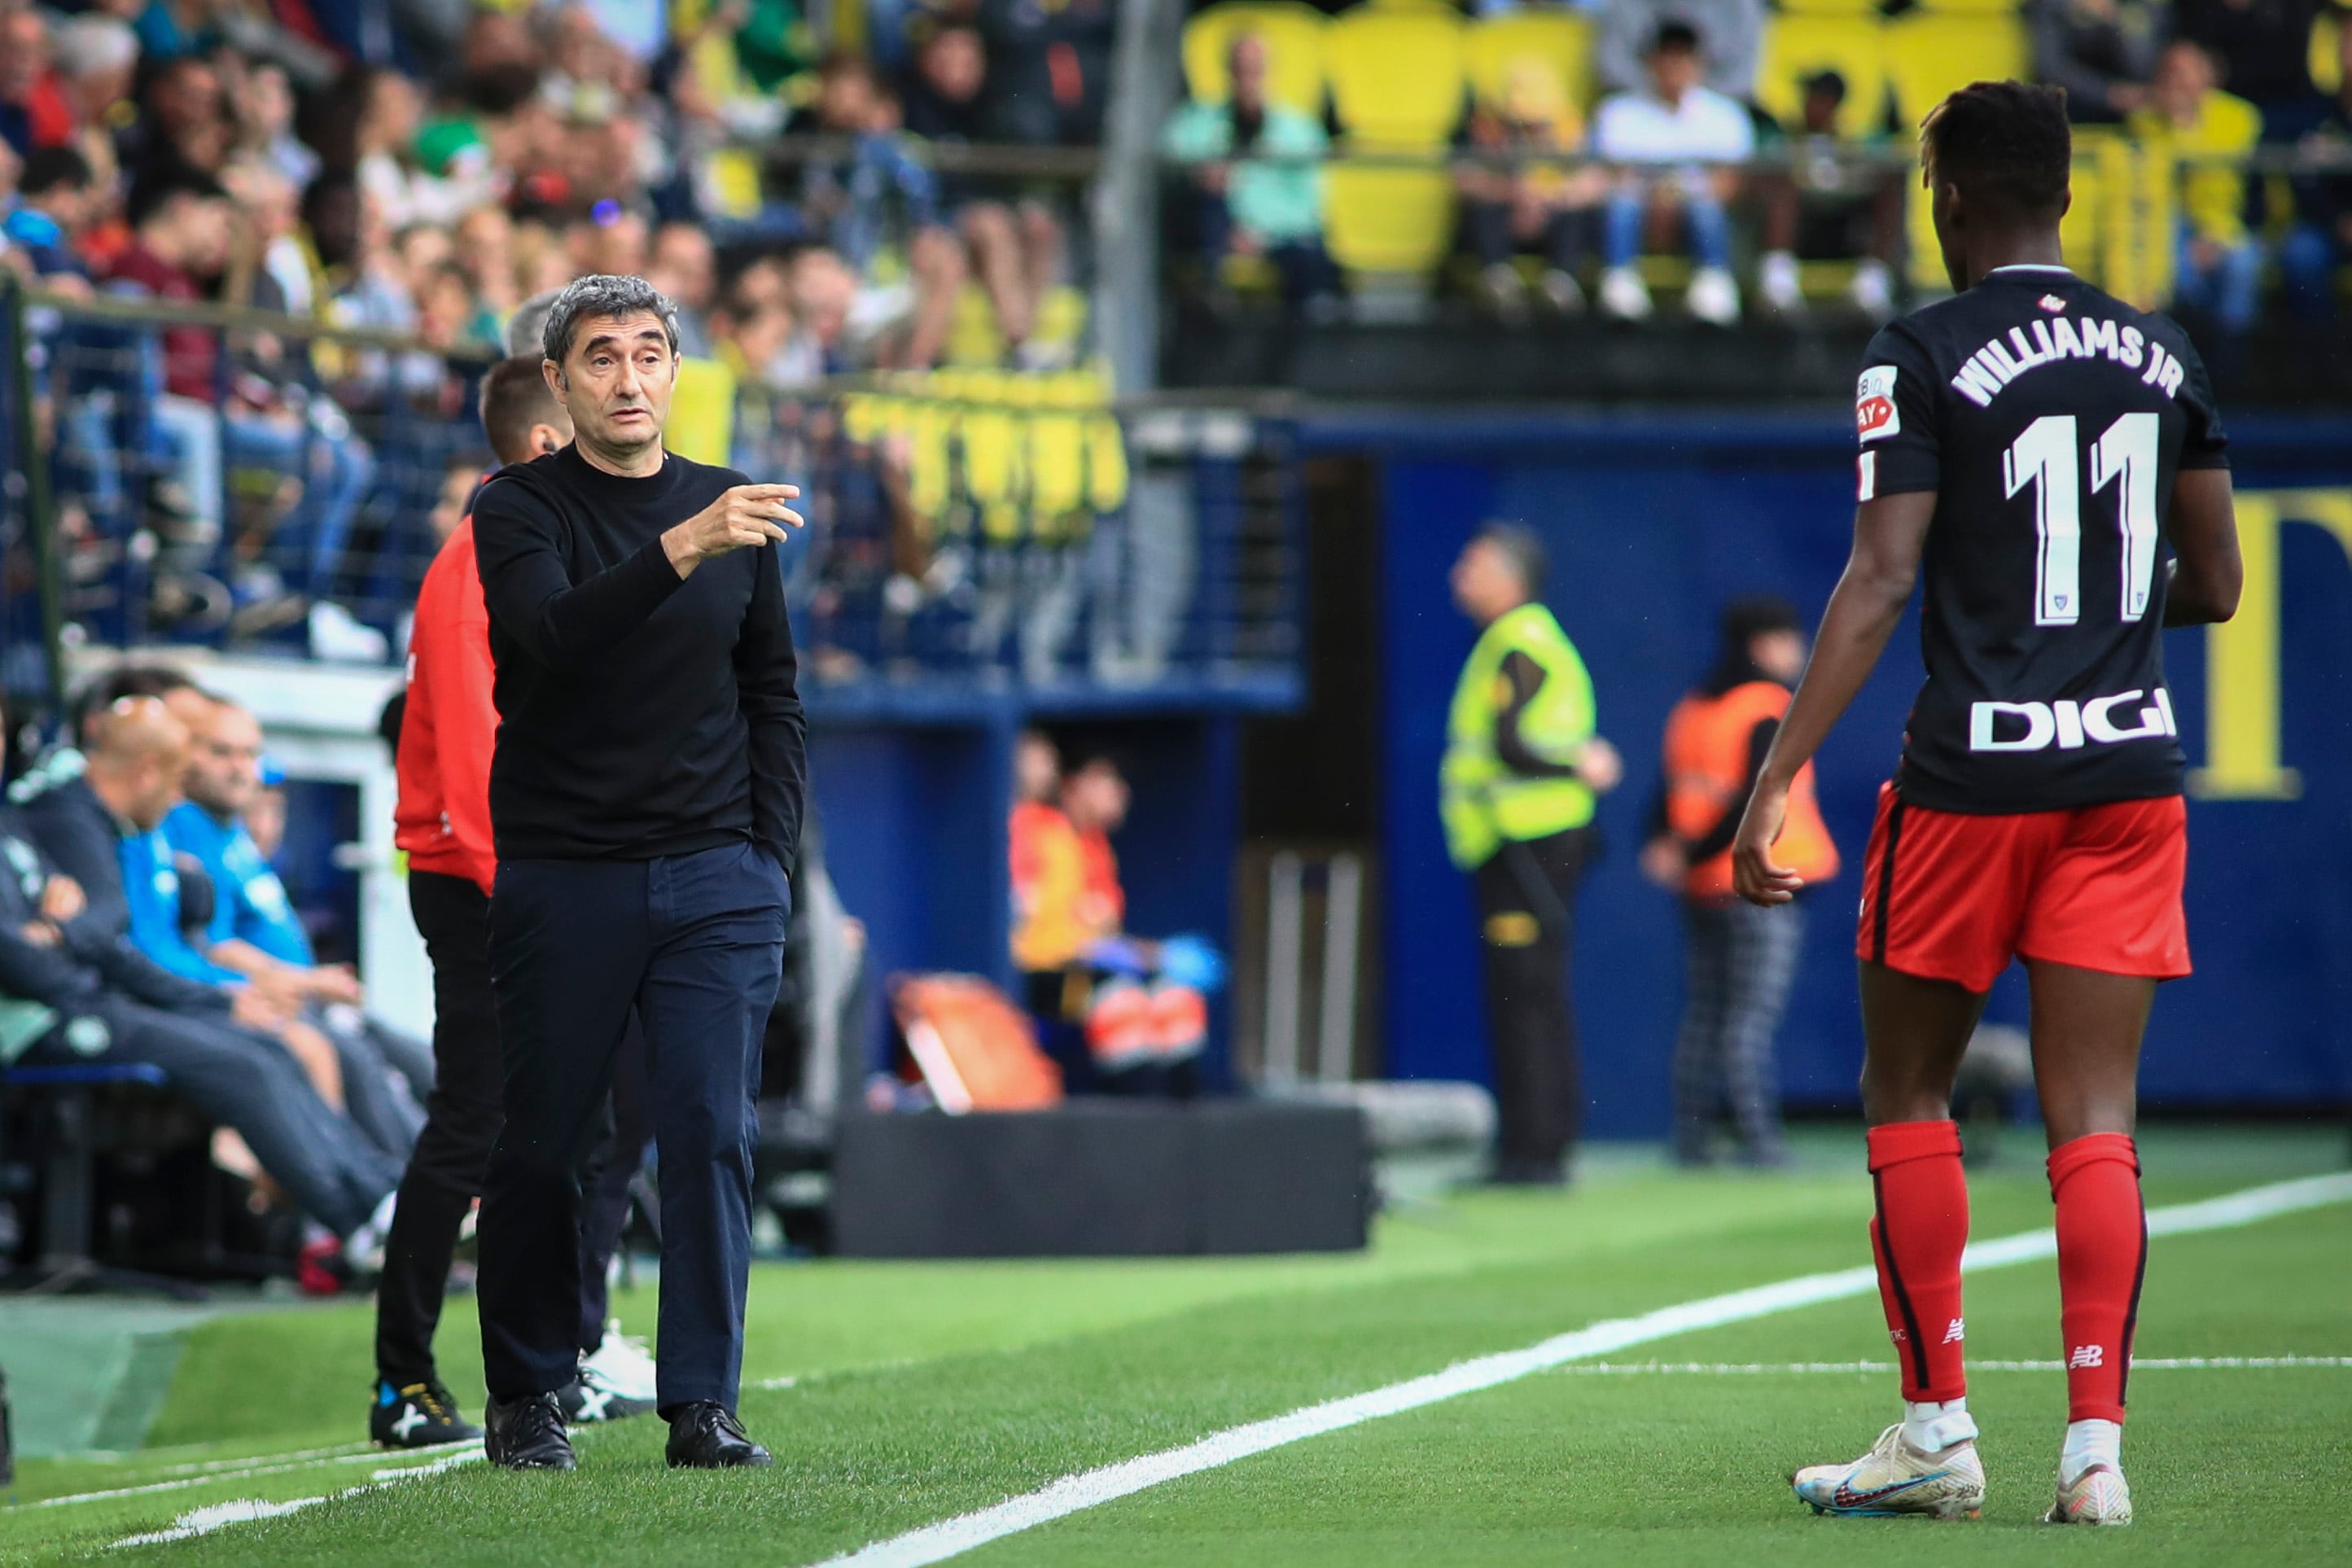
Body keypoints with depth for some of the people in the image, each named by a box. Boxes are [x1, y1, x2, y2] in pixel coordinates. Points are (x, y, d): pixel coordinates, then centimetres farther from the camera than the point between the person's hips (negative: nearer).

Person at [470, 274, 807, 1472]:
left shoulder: (729, 508, 11)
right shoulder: (519, 510, -2)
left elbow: (773, 693, 16)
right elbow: (556, 632, -22)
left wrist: (769, 857, 6)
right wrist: (683, 548, -36)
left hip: (717, 878, 2)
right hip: (561, 878, -2)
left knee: (712, 1135, -6)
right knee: (541, 1144, 3)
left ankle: (703, 1405, -3)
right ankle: (526, 1400, 15)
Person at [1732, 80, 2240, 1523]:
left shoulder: (1924, 360, -7)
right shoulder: (2162, 357, 8)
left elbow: (1882, 581, -14)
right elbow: (2216, 584, 12)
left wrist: (1778, 781, -13)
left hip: (1975, 774, -4)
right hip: (2129, 768, 4)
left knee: (1909, 1094, 11)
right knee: (2095, 1118, 3)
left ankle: (1939, 1430, 9)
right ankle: (2096, 1443, -5)